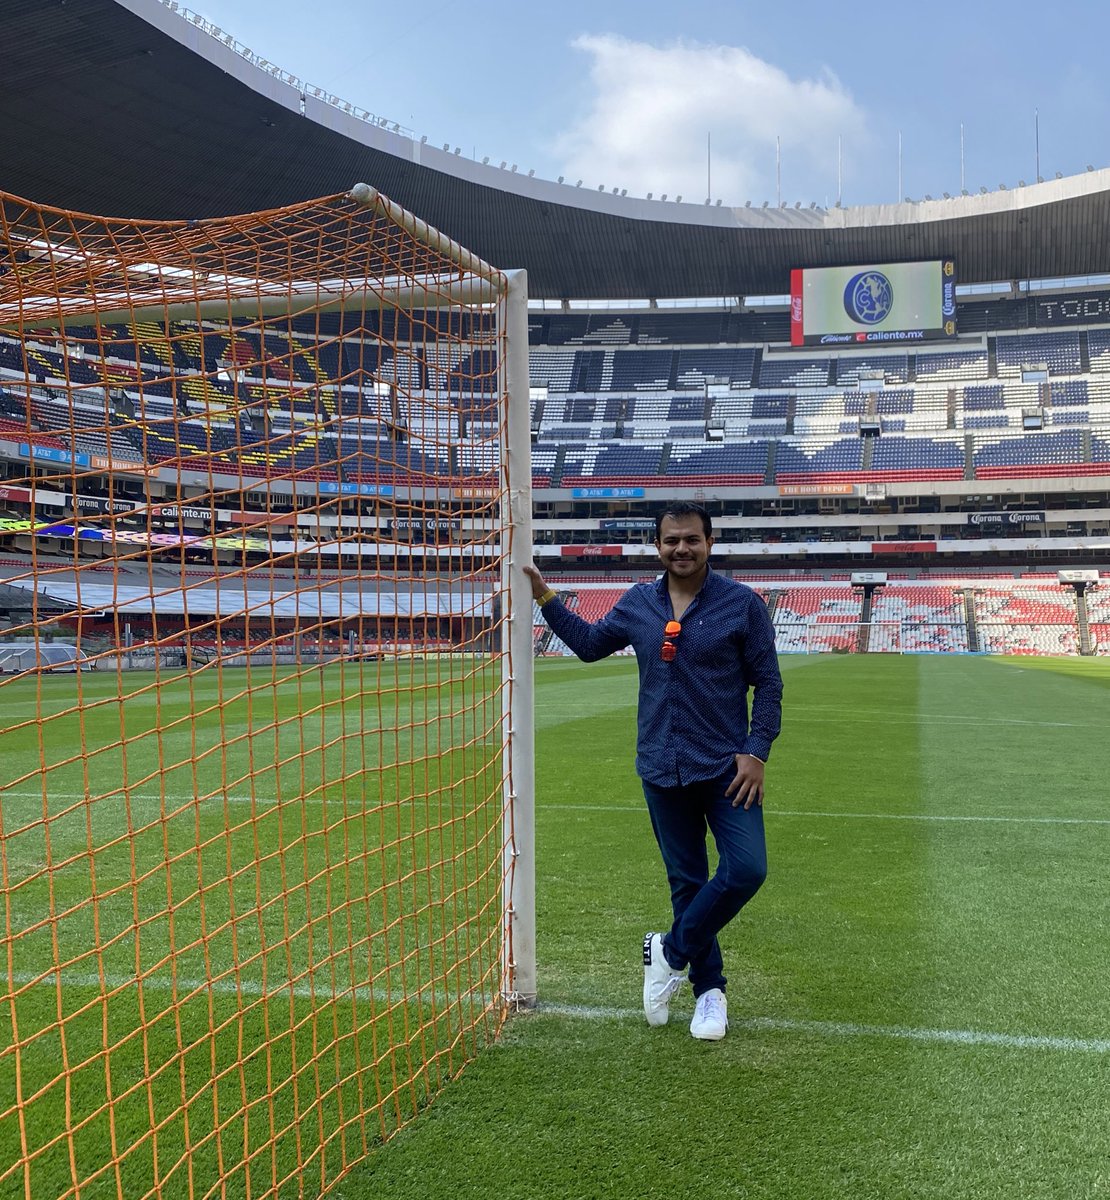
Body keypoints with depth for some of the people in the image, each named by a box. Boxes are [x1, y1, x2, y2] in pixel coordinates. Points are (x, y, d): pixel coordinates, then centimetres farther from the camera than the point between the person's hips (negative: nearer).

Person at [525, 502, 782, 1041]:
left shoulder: (742, 604, -5)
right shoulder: (637, 604, 5)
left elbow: (767, 683, -2)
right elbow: (589, 642, 22)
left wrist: (756, 751, -10)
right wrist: (545, 597, 14)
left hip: (726, 768, -2)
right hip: (662, 771, 3)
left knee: (746, 870, -14)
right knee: (686, 881, 10)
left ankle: (671, 952, 8)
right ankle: (710, 990, 25)